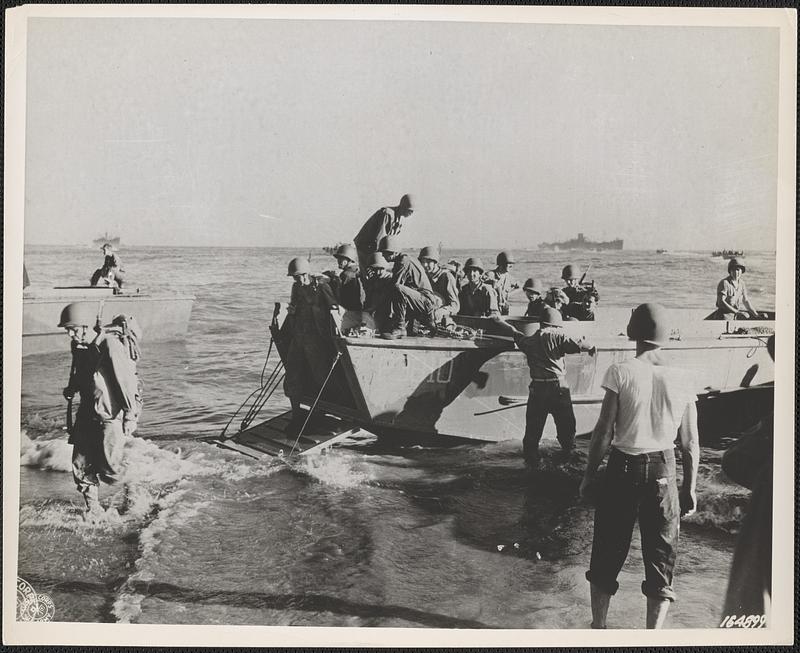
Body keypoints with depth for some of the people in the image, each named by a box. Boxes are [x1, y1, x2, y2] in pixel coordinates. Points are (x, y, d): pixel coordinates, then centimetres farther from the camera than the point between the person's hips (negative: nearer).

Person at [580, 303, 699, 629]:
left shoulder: (621, 372, -10)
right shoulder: (681, 380, -1)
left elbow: (603, 433, -11)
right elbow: (690, 443, 2)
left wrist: (588, 476, 0)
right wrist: (689, 488, 13)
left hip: (623, 468, -2)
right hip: (664, 471, 2)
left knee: (607, 553, 13)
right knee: (661, 557, 12)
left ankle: (598, 627, 25)